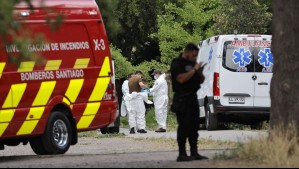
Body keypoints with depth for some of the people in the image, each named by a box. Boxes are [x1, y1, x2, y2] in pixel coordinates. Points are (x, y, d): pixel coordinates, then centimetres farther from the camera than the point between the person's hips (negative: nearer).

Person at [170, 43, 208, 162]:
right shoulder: (177, 64, -7)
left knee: (194, 127, 8)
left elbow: (201, 81, 23)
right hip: (182, 100, -8)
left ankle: (194, 153, 13)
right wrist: (194, 70, -17)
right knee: (184, 127, -10)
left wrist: (200, 73, 2)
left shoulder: (192, 63, 18)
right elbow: (181, 79, -23)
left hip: (192, 98, 8)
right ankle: (182, 154, -10)